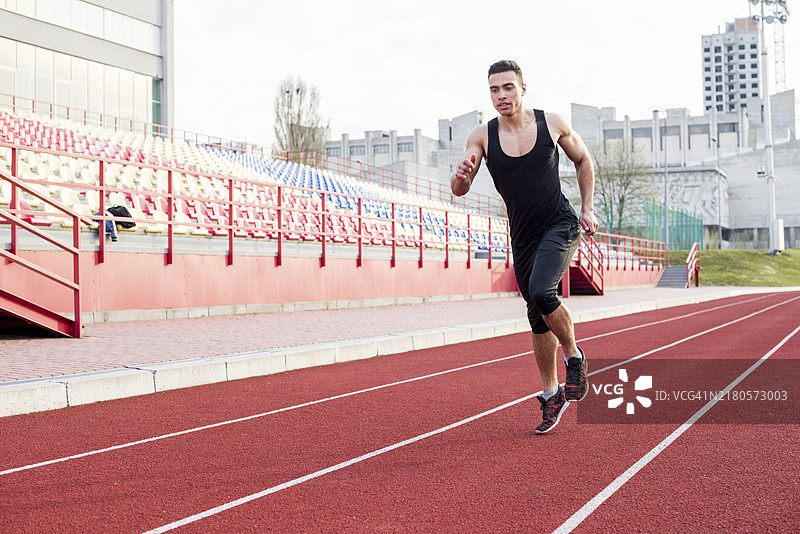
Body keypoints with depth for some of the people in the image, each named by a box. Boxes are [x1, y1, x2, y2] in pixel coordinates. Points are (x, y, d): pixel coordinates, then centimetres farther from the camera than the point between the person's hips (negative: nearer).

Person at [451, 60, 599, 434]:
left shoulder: (552, 123, -5)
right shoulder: (482, 137, -4)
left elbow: (583, 160, 12)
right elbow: (459, 190, -10)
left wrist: (587, 208, 5)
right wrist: (462, 174, -33)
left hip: (560, 225, -3)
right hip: (523, 237, 3)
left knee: (541, 291, -27)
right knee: (538, 319, 9)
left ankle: (575, 358, -2)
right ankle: (551, 395, 25)